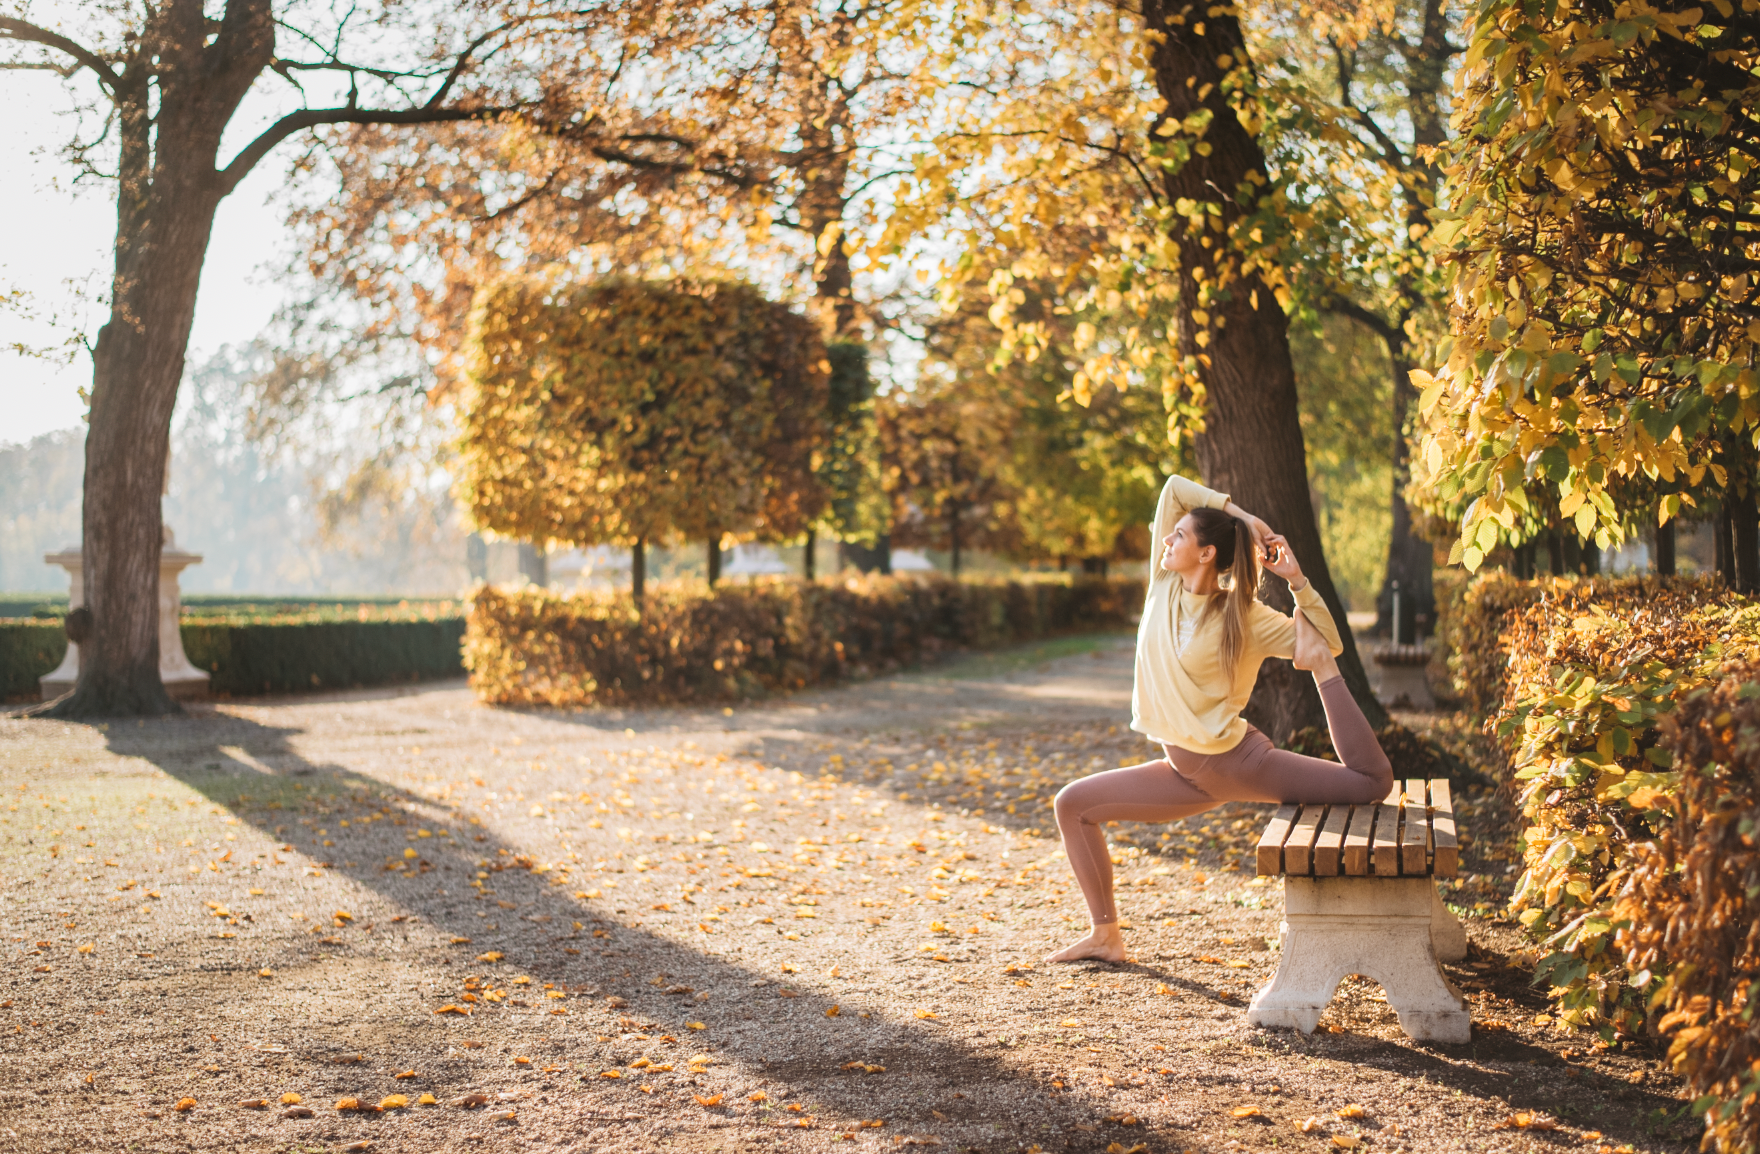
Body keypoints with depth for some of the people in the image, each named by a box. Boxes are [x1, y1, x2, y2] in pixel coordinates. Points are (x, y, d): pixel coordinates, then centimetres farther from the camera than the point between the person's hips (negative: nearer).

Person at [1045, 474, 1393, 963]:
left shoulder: (1243, 616, -10)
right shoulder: (1165, 585, 2)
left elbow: (1328, 645, -8)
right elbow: (1174, 487, 0)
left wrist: (1297, 581, -18)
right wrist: (1243, 515, -4)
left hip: (1239, 760, -5)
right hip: (1187, 774, 5)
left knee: (1373, 781, -18)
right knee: (1072, 805, 1)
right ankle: (1106, 936, 8)